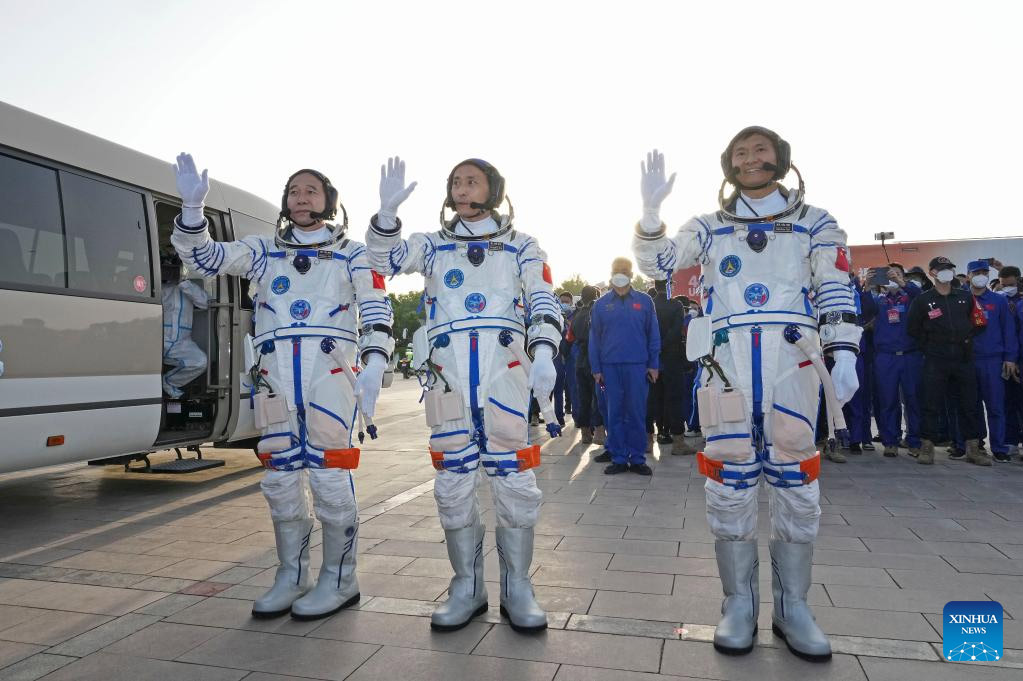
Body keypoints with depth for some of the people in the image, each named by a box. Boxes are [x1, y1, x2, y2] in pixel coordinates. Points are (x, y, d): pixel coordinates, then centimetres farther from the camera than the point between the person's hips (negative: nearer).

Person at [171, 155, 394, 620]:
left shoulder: (352, 254, 10)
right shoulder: (263, 250, 20)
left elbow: (376, 310, -1)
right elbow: (202, 256, 11)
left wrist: (374, 364, -17)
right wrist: (192, 206, -6)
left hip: (330, 370, -4)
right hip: (275, 374, 4)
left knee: (329, 474, -6)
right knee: (280, 477, 8)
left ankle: (339, 579, 8)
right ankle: (291, 577, 22)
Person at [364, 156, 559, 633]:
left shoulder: (520, 246, 12)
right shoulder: (433, 245, 18)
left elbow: (543, 303, 1)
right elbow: (385, 259, 2)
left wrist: (543, 353, -17)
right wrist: (388, 210, -16)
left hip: (504, 374, -2)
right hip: (448, 376, 2)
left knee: (514, 480, -1)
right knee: (453, 483, 6)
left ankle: (517, 588, 14)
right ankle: (467, 587, 20)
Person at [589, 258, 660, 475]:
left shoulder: (644, 301, 4)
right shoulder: (601, 304, 6)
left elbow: (653, 334, 5)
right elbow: (594, 338, 6)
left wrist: (653, 365, 1)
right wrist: (596, 369, 3)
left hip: (637, 365, -1)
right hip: (610, 367, 1)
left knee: (637, 414, 3)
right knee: (615, 413, 6)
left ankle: (638, 459, 13)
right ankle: (618, 459, 14)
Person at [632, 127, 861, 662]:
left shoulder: (814, 223, 13)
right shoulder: (709, 227, 15)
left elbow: (836, 292, 6)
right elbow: (655, 263, 6)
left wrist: (844, 355, -7)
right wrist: (651, 209, -10)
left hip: (791, 363, 0)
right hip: (727, 365, 0)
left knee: (796, 485, 3)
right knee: (730, 484, 2)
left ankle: (791, 606, 17)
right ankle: (739, 603, 14)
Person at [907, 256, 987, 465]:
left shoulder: (965, 297, 9)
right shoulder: (923, 300, 1)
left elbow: (977, 322, 19)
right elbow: (913, 329, 7)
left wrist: (968, 337, 7)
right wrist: (929, 346, 2)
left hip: (963, 359, 3)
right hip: (935, 361, -3)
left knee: (968, 405, 7)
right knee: (931, 405, -3)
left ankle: (972, 449, 15)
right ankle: (927, 447, 3)